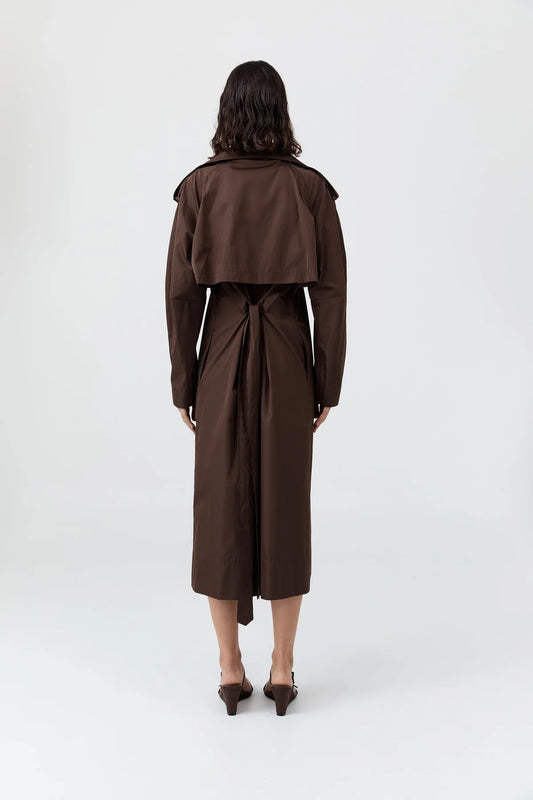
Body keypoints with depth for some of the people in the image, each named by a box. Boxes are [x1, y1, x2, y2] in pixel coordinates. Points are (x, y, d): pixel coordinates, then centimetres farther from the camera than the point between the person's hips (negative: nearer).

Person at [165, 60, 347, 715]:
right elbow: (331, 292, -4)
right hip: (289, 358, 0)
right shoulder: (310, 187, -2)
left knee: (221, 506, 8)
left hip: (223, 356, 0)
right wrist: (328, 385, 3)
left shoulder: (200, 186, -2)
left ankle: (230, 669, 17)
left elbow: (180, 289, -4)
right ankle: (282, 670, 17)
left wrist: (183, 383, 4)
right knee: (286, 507, 8)